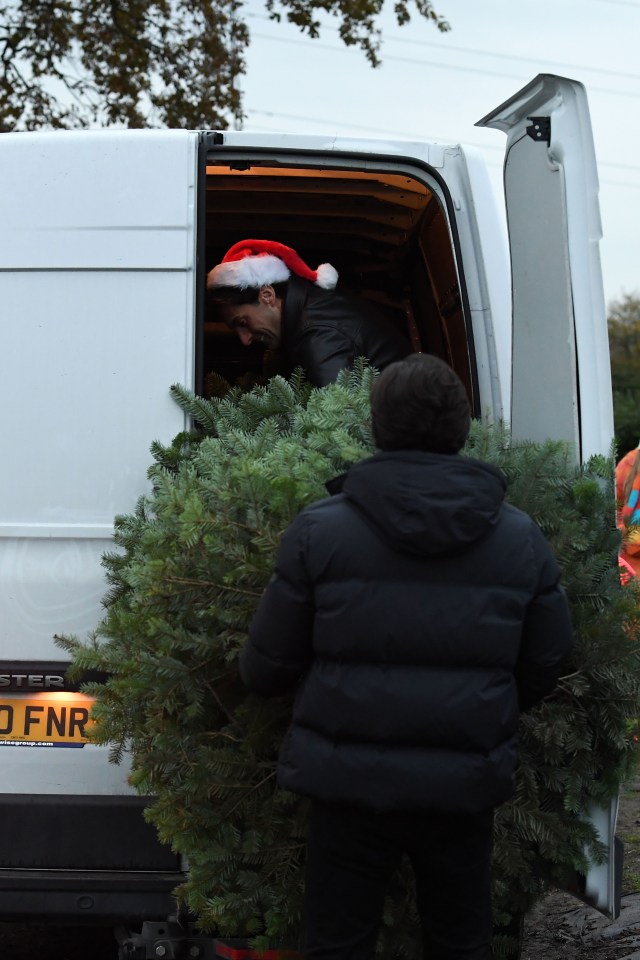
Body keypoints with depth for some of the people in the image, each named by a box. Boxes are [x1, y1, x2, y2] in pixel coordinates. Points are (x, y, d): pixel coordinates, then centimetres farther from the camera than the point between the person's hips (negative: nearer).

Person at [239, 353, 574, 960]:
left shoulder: (319, 531, -7)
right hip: (466, 786, 2)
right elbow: (544, 667, 6)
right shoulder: (521, 539, 0)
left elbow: (267, 668, -3)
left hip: (352, 781, -2)